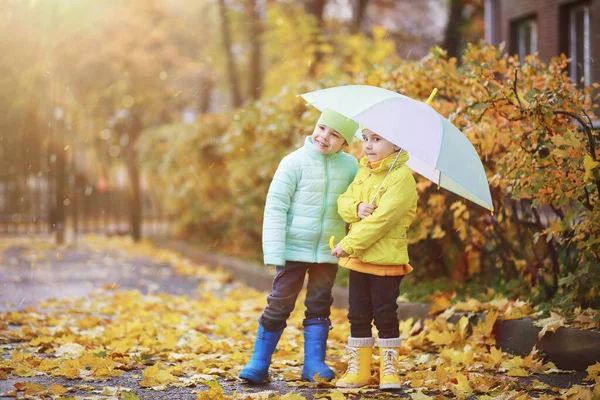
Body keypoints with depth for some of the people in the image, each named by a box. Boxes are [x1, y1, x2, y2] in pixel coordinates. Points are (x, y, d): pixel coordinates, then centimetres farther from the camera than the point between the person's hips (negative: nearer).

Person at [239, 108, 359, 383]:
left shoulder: (350, 167, 2)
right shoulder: (295, 162, -8)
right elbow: (275, 207, -10)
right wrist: (274, 253, -15)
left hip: (328, 252, 3)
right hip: (294, 249, -3)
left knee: (319, 306, 10)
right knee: (279, 304, -1)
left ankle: (314, 365, 17)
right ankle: (259, 364, 6)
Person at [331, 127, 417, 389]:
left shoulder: (402, 177, -14)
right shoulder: (363, 173, 11)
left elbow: (382, 218, -21)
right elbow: (343, 201, 8)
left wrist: (348, 244, -21)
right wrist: (356, 208, -17)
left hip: (386, 260, -7)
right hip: (358, 259, 7)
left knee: (385, 316, 0)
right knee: (358, 316, 10)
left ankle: (389, 369, 12)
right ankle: (358, 369, 18)